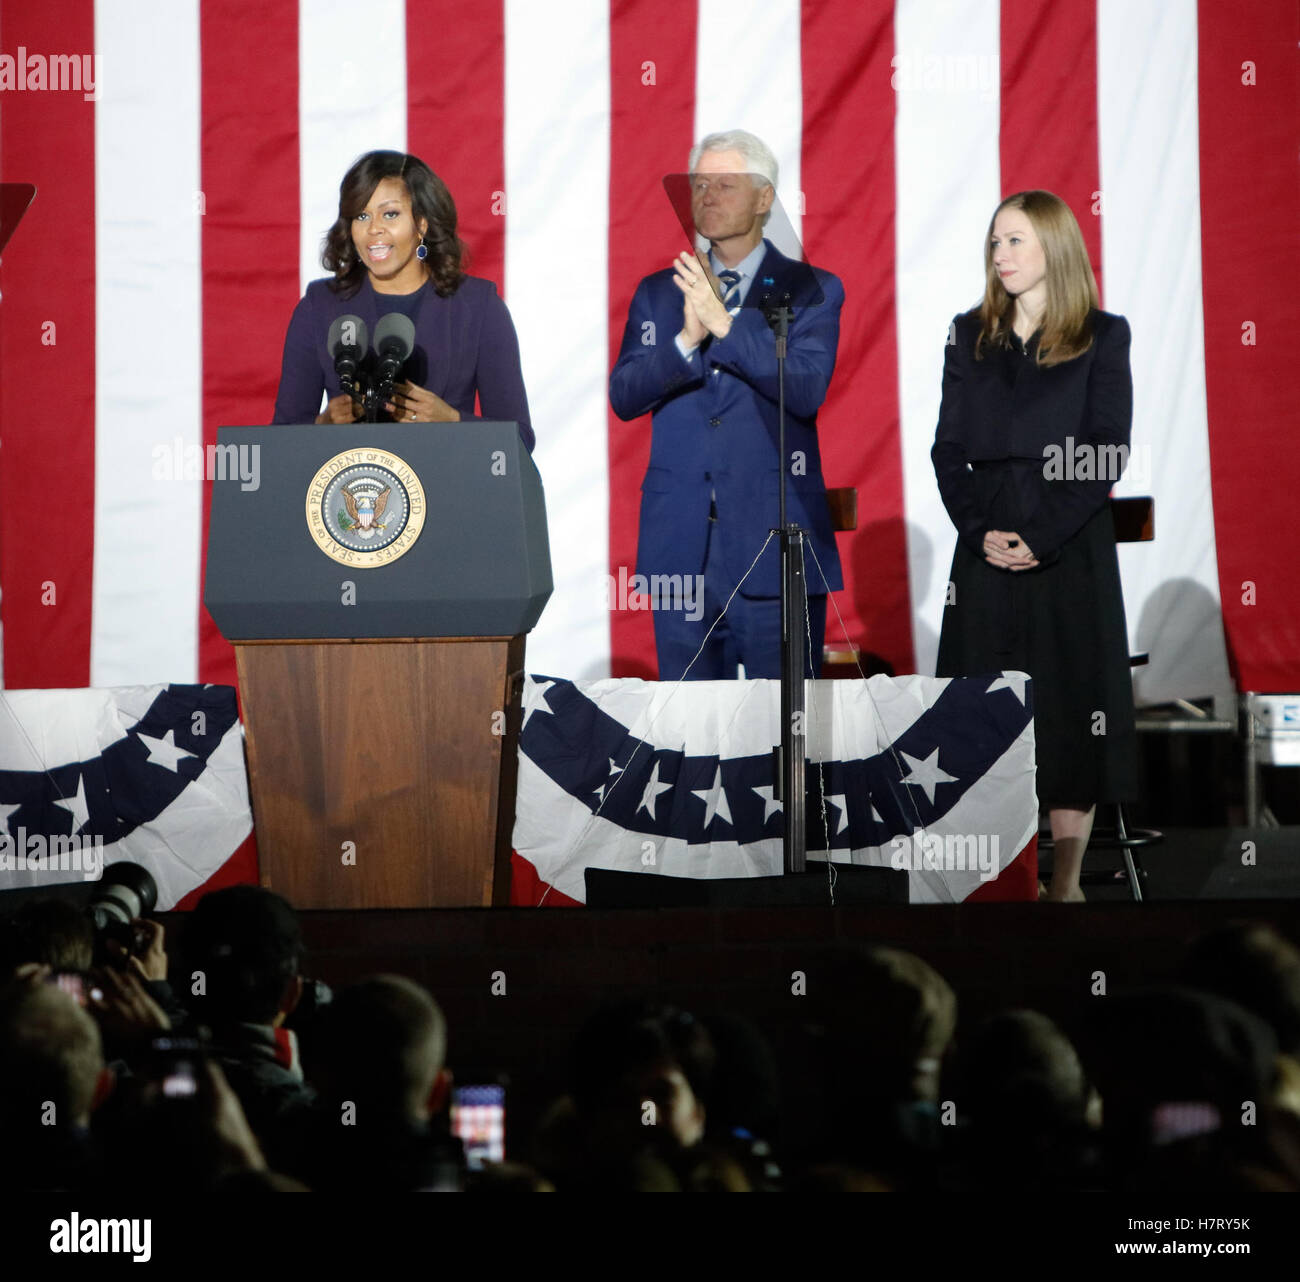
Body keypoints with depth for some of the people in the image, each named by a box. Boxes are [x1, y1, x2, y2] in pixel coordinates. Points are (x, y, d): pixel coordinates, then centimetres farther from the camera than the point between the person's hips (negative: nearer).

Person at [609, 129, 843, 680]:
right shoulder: (658, 292, 13)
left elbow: (807, 391, -12)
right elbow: (623, 396, 3)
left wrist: (725, 323, -19)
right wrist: (687, 340, -14)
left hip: (775, 550, -3)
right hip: (682, 549, 3)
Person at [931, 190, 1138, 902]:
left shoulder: (1102, 338, 0)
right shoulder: (970, 337, 10)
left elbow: (1105, 455, -6)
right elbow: (949, 448, 7)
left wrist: (1040, 539, -14)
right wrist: (980, 531, -8)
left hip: (1071, 546, -3)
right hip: (987, 551, 3)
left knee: (1071, 707, -2)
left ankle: (1065, 882, 4)